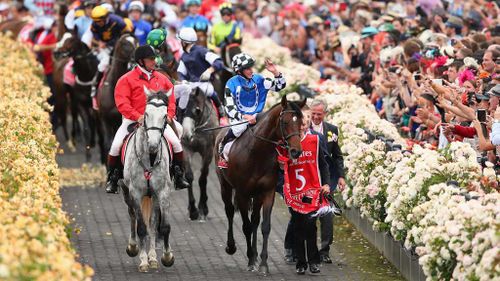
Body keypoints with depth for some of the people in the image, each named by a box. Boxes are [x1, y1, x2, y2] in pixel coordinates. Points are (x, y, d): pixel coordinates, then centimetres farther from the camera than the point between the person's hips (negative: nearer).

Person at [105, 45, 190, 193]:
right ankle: (112, 178, 2)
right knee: (116, 146, -15)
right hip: (133, 120, -3)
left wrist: (169, 115, -1)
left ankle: (178, 175, 4)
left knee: (176, 143, -11)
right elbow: (122, 103, -13)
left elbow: (171, 99, 16)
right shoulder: (127, 79, -5)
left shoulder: (162, 79, 9)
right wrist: (137, 116, -23)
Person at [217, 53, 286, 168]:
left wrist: (275, 72, -13)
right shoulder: (232, 84, -8)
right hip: (239, 117, -3)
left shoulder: (258, 80, 2)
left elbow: (280, 85, 4)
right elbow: (230, 109, -11)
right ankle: (223, 156, -3)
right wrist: (246, 117, -25)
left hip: (256, 117, 3)